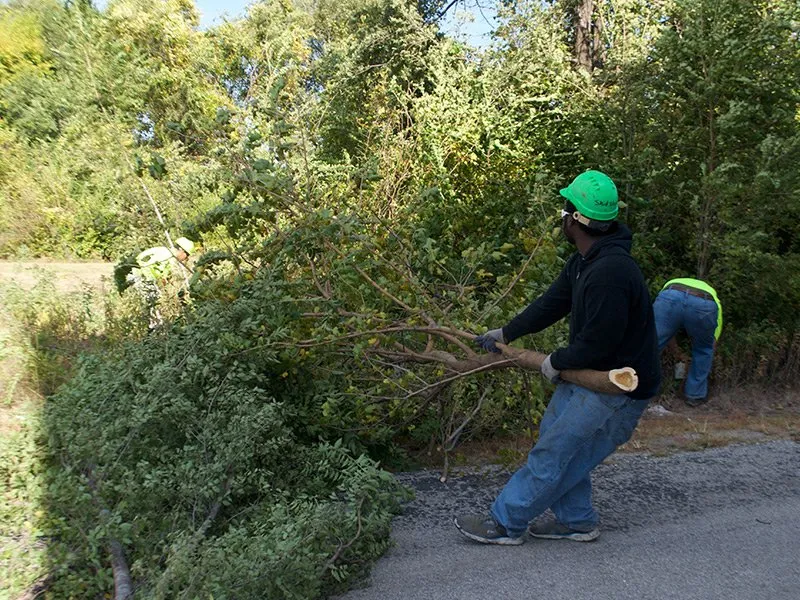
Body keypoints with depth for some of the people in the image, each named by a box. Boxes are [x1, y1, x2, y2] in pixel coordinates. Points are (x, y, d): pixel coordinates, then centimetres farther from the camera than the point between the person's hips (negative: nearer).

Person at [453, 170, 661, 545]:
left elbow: (597, 343, -29)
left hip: (619, 388, -10)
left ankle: (505, 523, 13)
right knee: (555, 433, 17)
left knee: (554, 454, -2)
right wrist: (505, 333, 18)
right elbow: (553, 302, 14)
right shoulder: (584, 262, 3)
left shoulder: (610, 273, -31)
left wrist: (556, 362, -11)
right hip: (590, 373, 10)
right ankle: (577, 521, 31)